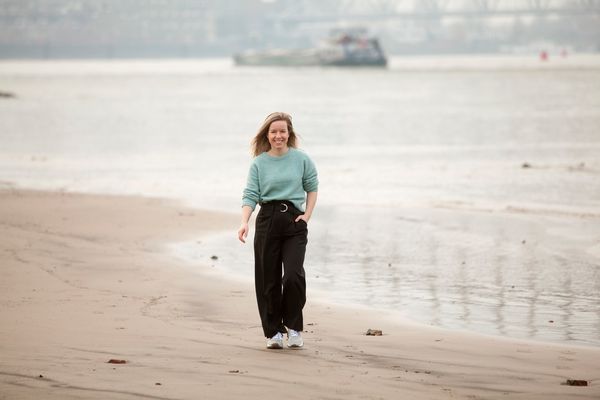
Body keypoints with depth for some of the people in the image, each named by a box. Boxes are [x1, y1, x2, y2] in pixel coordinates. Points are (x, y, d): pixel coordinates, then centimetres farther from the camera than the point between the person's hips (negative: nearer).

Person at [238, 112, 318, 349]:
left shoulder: (301, 159, 3)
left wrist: (307, 215, 2)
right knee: (268, 279, 3)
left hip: (294, 222, -1)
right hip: (267, 221, 1)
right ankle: (273, 332, 14)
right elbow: (250, 195, -2)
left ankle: (293, 327, 3)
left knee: (293, 275, -15)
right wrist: (244, 222, -17)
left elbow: (312, 187, 13)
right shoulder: (259, 163, 3)